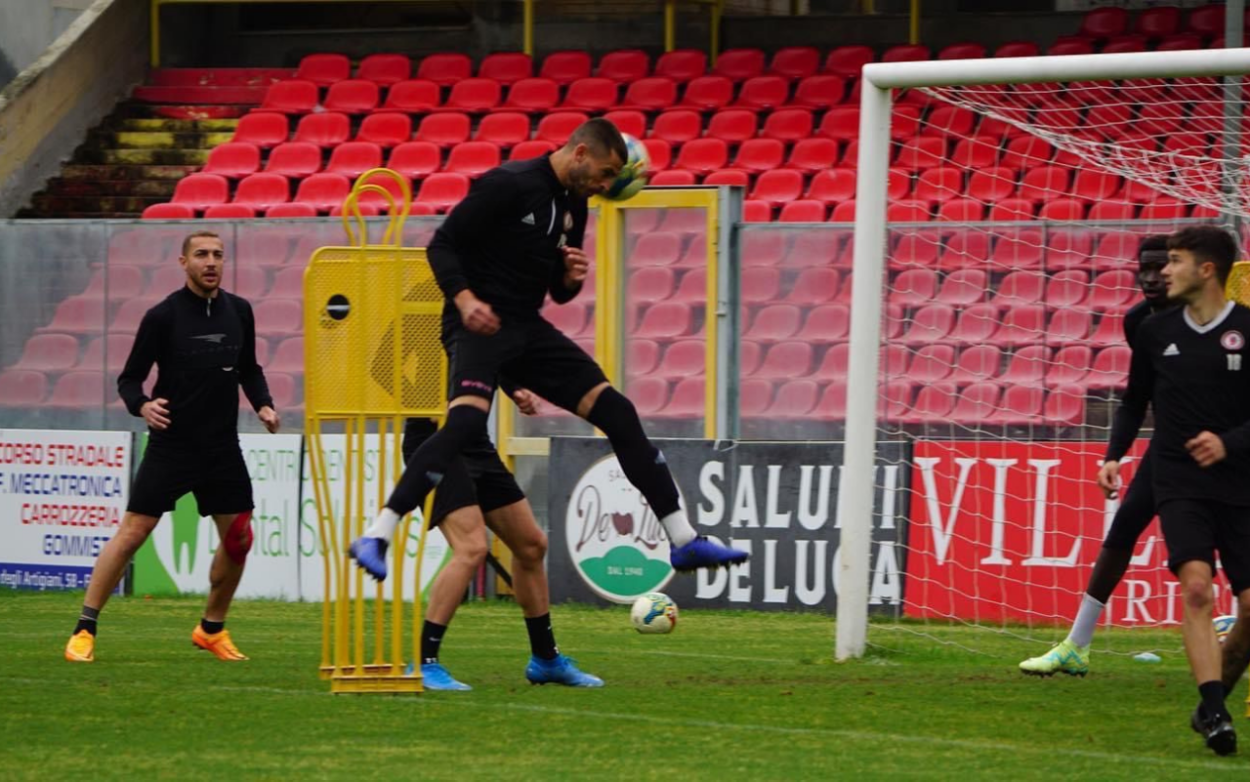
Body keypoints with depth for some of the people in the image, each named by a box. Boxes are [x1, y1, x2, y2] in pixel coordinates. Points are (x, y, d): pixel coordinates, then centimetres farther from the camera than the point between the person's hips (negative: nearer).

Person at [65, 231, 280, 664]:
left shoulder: (239, 311, 6)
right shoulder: (163, 316, -8)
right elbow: (129, 378, -4)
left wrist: (263, 404, 3)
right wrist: (142, 404, -24)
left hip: (223, 447, 5)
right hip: (171, 445, -5)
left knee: (238, 537, 4)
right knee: (132, 533, -9)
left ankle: (212, 629, 23)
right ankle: (84, 630, -4)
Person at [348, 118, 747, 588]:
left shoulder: (574, 204, 14)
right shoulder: (508, 186, -11)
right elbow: (442, 245, -12)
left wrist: (571, 279, -1)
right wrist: (464, 299, -27)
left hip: (527, 329, 8)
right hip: (479, 325, -8)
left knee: (617, 413, 2)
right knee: (467, 421, -33)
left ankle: (684, 541, 9)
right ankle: (375, 539, -32)